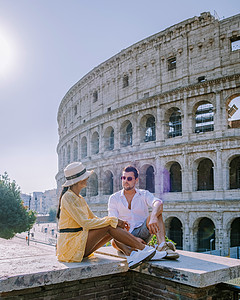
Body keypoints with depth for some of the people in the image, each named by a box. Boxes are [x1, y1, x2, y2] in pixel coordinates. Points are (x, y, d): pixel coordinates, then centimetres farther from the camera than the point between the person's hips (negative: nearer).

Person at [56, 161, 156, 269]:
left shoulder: (79, 199, 15)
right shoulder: (68, 198, -15)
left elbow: (94, 219, 16)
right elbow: (86, 223, -22)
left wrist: (116, 222, 2)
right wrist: (112, 220, -16)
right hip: (70, 247, -9)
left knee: (114, 227, -4)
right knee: (109, 226, -18)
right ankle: (143, 248, -11)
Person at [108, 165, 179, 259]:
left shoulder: (144, 194, 6)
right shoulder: (114, 198, 6)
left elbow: (159, 203, -17)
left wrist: (153, 217, -42)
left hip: (142, 233, 1)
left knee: (156, 213, -22)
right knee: (115, 242, -33)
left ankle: (162, 245, -40)